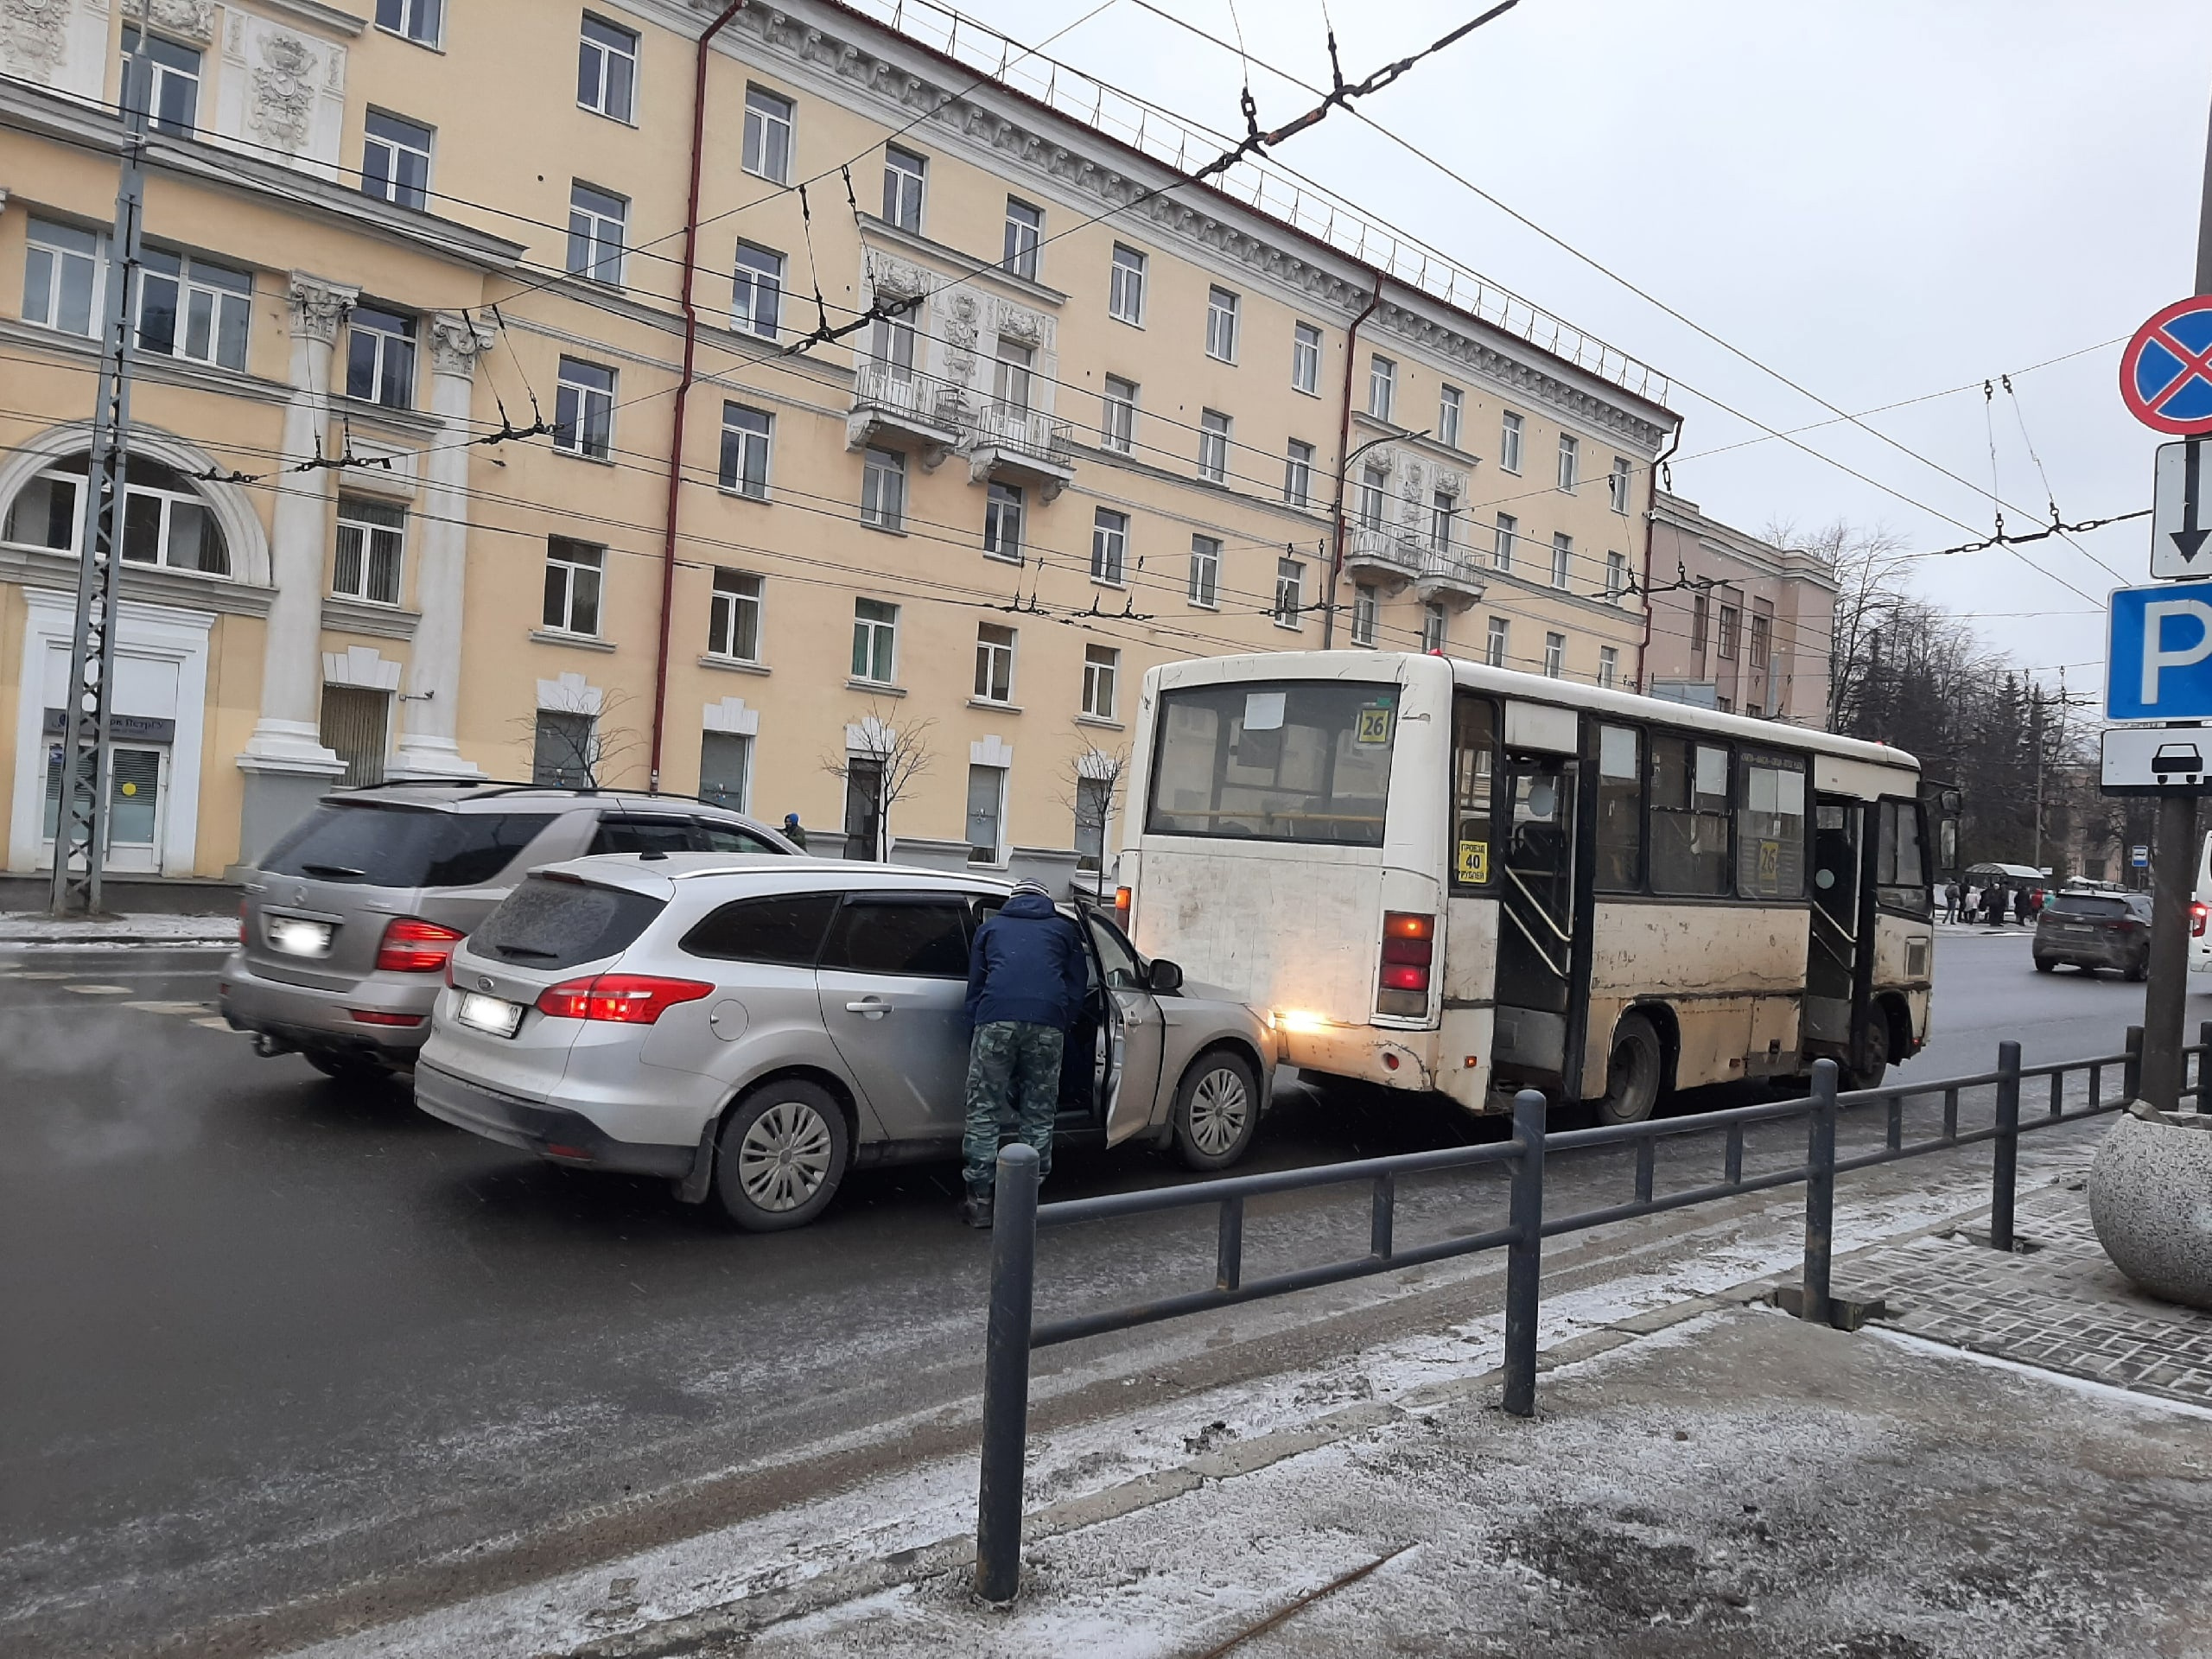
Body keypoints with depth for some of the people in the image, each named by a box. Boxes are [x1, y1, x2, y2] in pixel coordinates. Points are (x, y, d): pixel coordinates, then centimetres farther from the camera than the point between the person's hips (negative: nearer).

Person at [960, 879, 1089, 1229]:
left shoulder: (991, 927, 27)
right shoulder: (1064, 930, 27)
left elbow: (975, 986, 27)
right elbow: (1077, 987, 25)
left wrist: (977, 1028, 32)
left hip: (996, 1019, 0)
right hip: (1048, 1023, 1)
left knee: (984, 1113, 5)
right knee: (1038, 1115, 10)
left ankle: (980, 1202, 4)